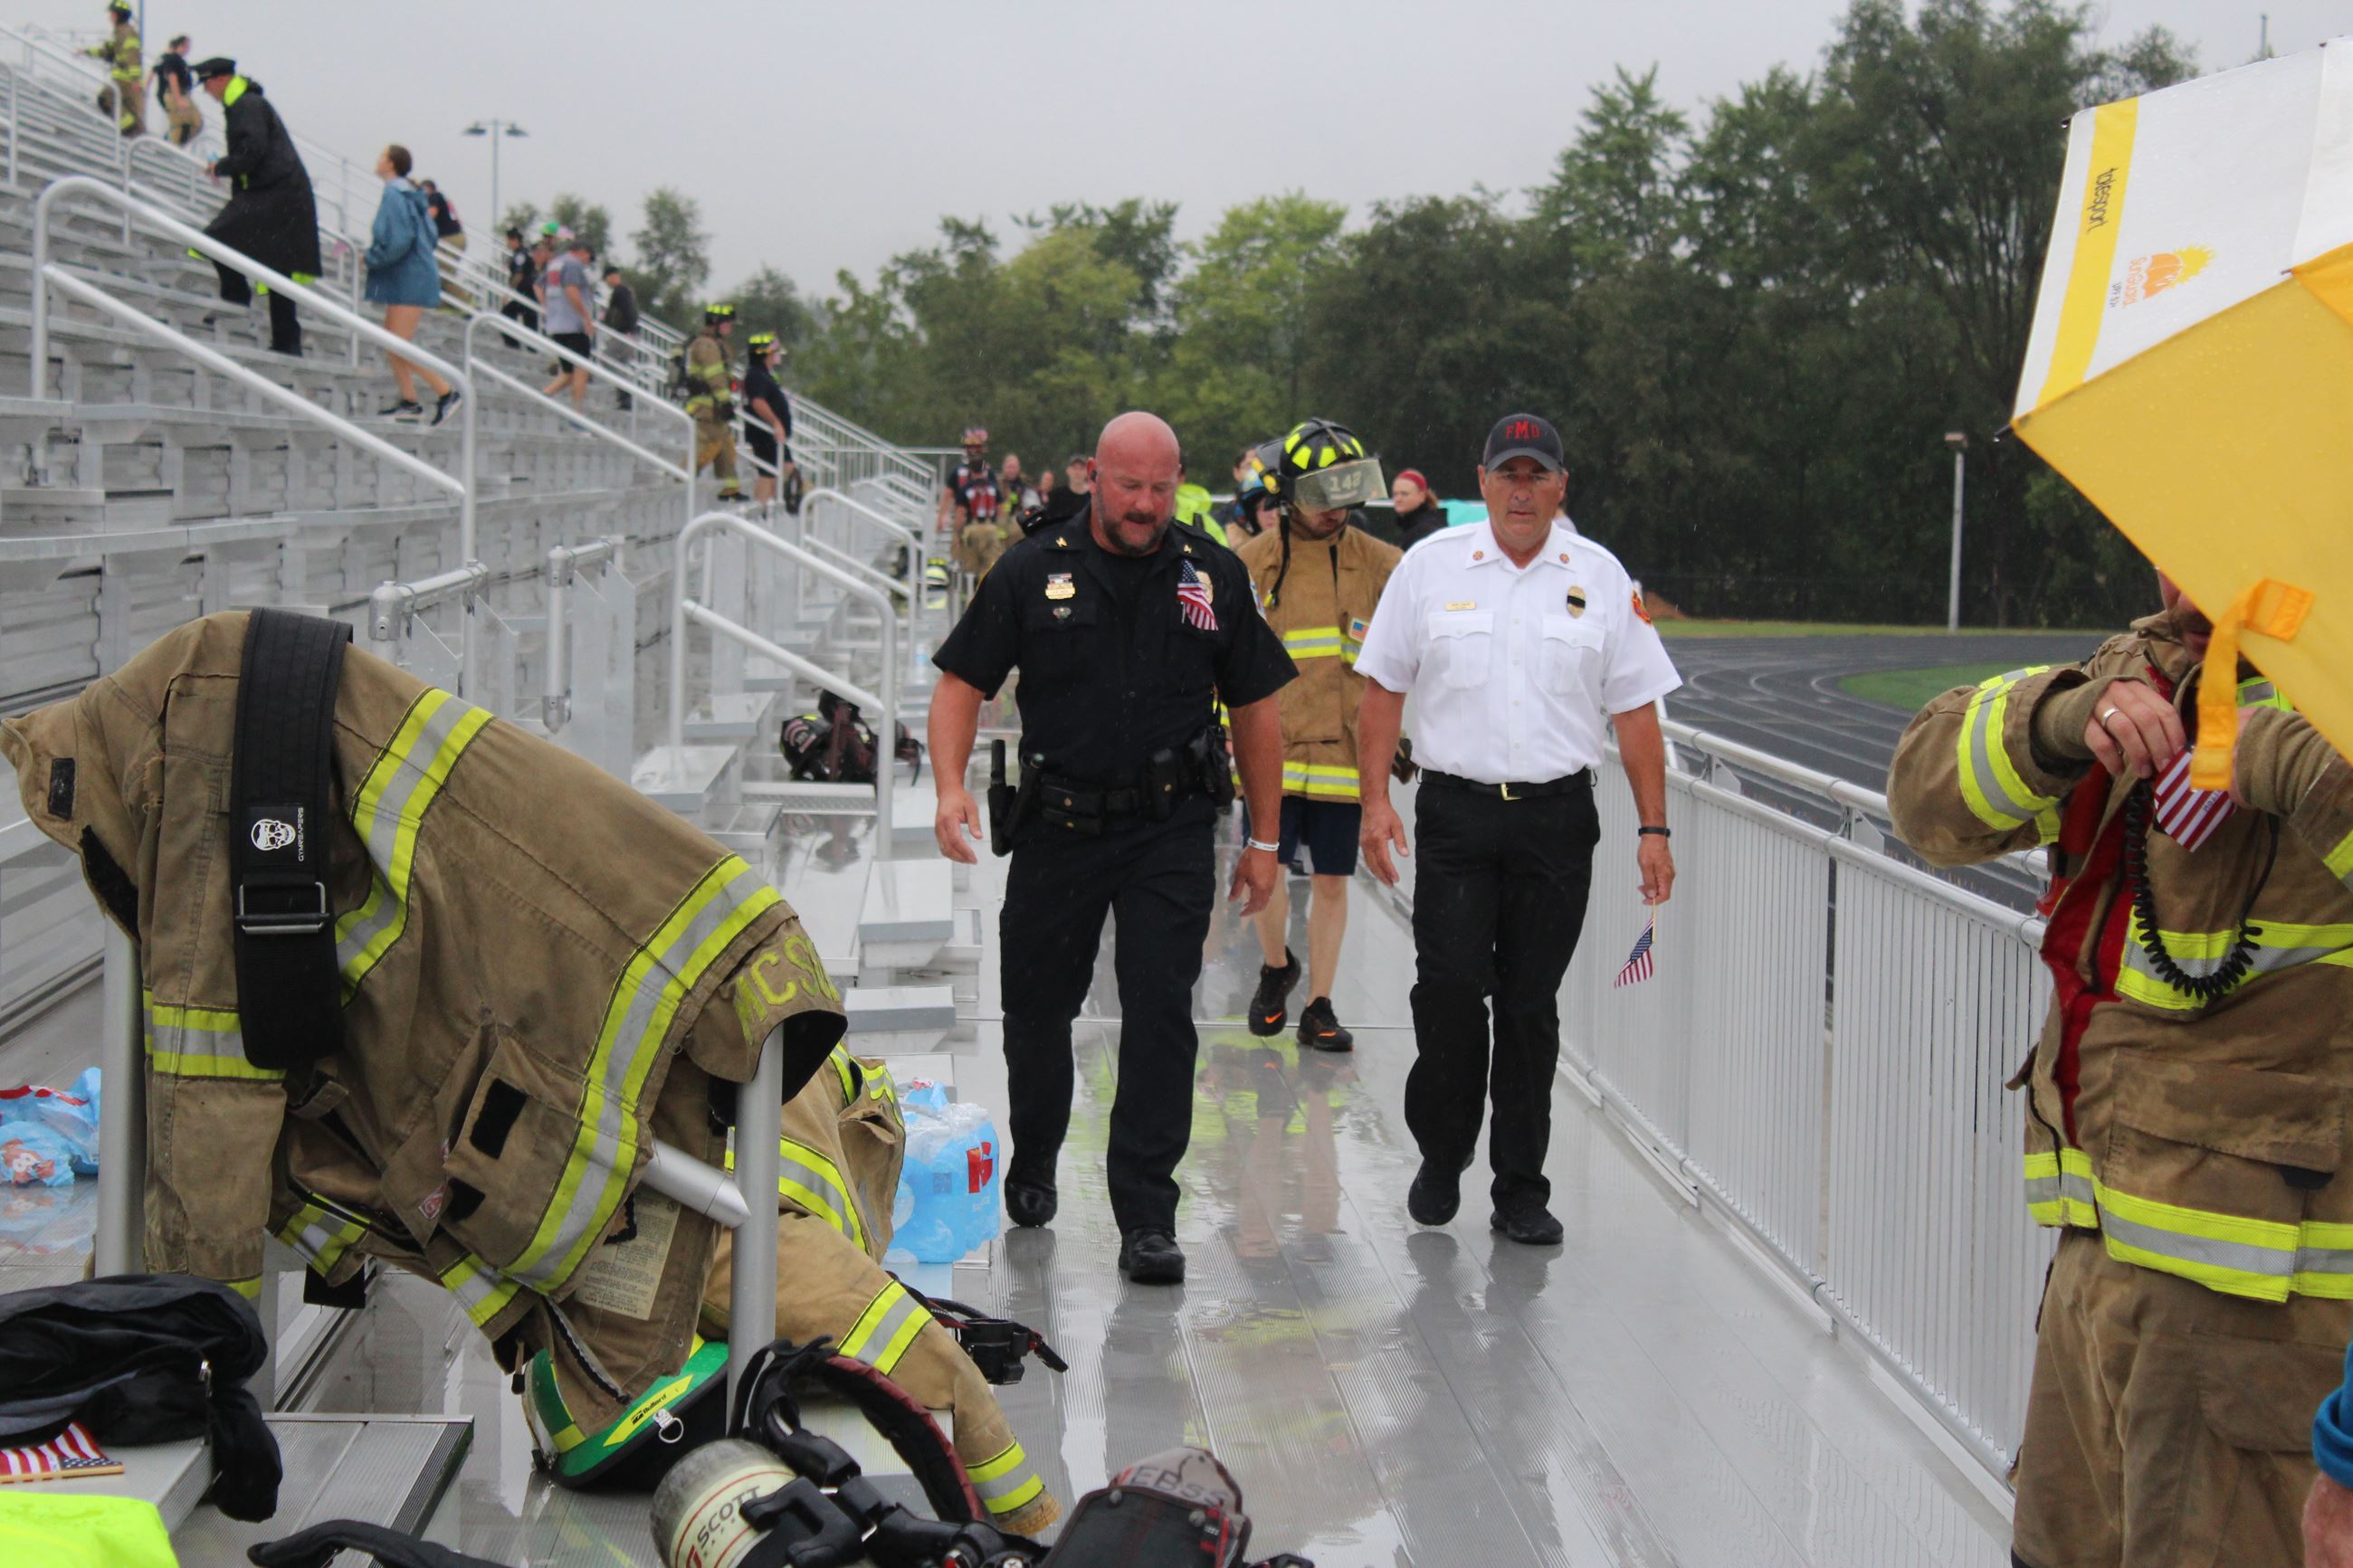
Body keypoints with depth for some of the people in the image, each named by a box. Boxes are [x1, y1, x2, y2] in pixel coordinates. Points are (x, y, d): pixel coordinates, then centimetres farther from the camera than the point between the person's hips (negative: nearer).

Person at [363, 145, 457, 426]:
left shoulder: (394, 195, -14)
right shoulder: (409, 194, 14)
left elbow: (399, 240, -23)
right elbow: (430, 235, 18)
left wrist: (372, 259, -10)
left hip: (409, 280, -10)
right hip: (406, 279, 10)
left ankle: (446, 392, -8)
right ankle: (409, 403, 10)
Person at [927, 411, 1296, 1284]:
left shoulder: (1214, 578, 3)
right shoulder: (1032, 573, 0)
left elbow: (1255, 711, 9)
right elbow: (962, 682, 2)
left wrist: (1265, 840, 8)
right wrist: (951, 785, -16)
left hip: (1172, 829, -1)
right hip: (1058, 822, 1)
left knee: (1161, 1014, -9)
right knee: (1037, 1007, 12)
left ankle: (1146, 1214, -2)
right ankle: (1032, 1163, 38)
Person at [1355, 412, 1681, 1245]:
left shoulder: (1601, 578, 5)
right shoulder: (1430, 566, 4)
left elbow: (1635, 709, 6)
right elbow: (1383, 687, 7)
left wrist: (1653, 828, 1)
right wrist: (1375, 799, -2)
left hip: (1557, 817, 1)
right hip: (1455, 811, -1)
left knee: (1531, 1005, 4)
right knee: (1448, 991, -7)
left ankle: (1520, 1190, 14)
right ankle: (1440, 1160, 16)